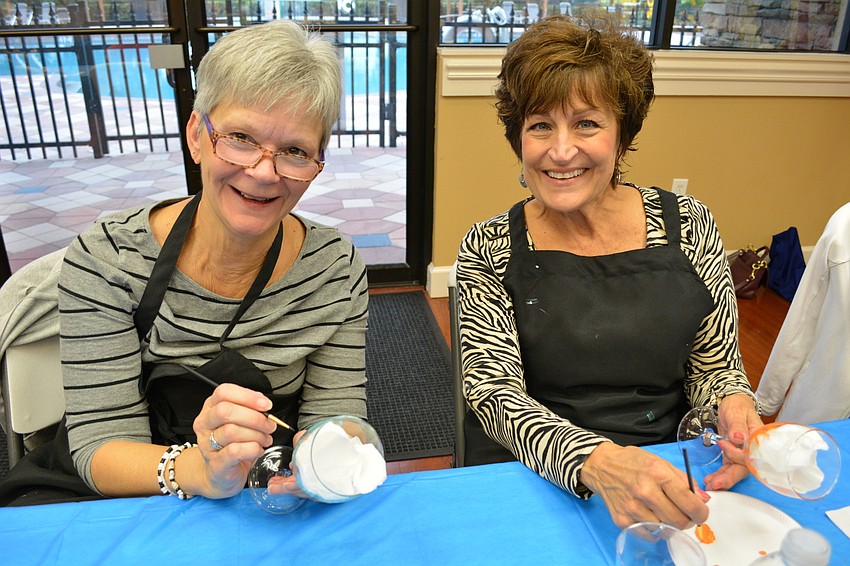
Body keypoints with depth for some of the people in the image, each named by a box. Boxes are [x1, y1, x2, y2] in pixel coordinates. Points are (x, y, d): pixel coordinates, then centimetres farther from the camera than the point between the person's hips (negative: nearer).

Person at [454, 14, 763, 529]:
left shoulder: (688, 226, -1)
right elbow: (494, 394, -13)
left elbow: (715, 368, 7)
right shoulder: (489, 251, -5)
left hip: (667, 482, 1)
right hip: (527, 483, 0)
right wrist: (595, 462, -31)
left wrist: (734, 402, -16)